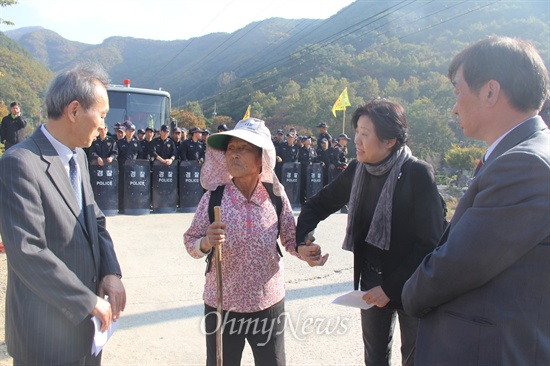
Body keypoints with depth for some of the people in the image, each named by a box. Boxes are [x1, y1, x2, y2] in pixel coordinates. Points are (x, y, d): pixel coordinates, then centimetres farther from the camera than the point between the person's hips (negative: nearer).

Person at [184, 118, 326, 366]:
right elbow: (190, 242, -5)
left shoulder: (275, 195, -9)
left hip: (269, 303, 1)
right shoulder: (214, 197, -12)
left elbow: (290, 238, 1)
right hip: (222, 305, 0)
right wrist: (206, 243, -26)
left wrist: (303, 251, -19)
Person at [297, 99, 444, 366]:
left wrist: (391, 288, -19)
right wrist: (301, 238, -13)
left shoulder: (418, 173, -19)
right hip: (372, 283, 4)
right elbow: (320, 203, 5)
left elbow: (430, 243, -19)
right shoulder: (357, 170, -4)